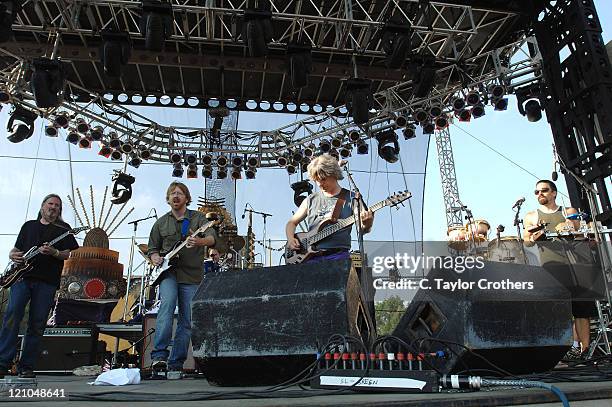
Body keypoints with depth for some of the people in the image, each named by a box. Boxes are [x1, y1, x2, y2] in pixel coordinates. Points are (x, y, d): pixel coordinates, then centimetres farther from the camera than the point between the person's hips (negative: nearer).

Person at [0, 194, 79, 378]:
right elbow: (16, 249, 24)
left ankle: (26, 367, 4)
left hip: (47, 282, -2)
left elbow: (72, 254, 4)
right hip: (22, 276, 2)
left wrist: (54, 253, -13)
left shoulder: (63, 229, 13)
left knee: (37, 324, -2)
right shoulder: (29, 225, 22)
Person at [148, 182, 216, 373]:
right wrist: (155, 258, -2)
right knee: (167, 304, -27)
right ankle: (159, 356, -24)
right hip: (168, 272, 0)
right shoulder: (161, 223, 14)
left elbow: (212, 238, -13)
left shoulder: (198, 217, 4)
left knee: (187, 321, 0)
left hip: (192, 275, 0)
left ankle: (175, 363, 10)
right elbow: (152, 248, 21)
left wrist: (200, 241, -36)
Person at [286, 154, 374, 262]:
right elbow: (292, 222, 22)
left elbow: (362, 229, 2)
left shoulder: (350, 198, 7)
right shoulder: (311, 200, 14)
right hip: (311, 256, 2)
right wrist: (290, 239, 2)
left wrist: (367, 224, -21)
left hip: (337, 255, -2)